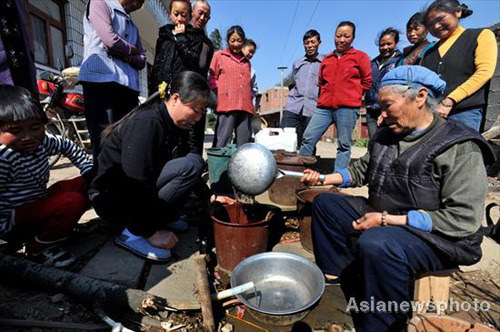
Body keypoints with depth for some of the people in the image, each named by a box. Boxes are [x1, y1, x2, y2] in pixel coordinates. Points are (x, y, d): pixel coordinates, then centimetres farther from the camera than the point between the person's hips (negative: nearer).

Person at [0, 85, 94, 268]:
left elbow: (67, 146, 15)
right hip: (16, 217, -8)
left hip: (39, 201, 8)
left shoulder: (41, 142, -4)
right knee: (72, 202, -29)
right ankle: (38, 249, -6)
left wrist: (89, 170, 10)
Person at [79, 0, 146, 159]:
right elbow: (111, 41, -8)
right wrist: (132, 50, 10)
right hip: (101, 81, -6)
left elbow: (141, 61, 16)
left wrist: (125, 55, -3)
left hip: (129, 86, 7)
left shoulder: (133, 26, 29)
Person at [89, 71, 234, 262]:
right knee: (191, 164, -24)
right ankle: (135, 233, -19)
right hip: (111, 197, -8)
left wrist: (210, 197, 2)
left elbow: (186, 172, 11)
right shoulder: (146, 123, -24)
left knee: (193, 162, 2)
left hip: (141, 194, 9)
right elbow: (136, 184, -29)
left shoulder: (177, 127, 3)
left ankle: (165, 218, 0)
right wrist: (150, 232, -24)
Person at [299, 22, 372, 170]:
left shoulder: (360, 56, 9)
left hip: (347, 108, -3)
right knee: (308, 138, -5)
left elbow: (367, 82, 8)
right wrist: (325, 96, 16)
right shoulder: (327, 59, 19)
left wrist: (351, 94, 3)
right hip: (324, 107, 4)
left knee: (344, 145, -2)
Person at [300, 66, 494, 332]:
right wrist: (323, 178, 3)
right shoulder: (386, 135, 6)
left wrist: (386, 220, -25)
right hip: (381, 218, 8)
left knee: (376, 243, -38)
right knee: (325, 203, 6)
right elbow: (362, 170, 18)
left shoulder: (459, 147, -15)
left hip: (439, 238, -7)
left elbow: (463, 219, -22)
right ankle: (337, 273, 8)